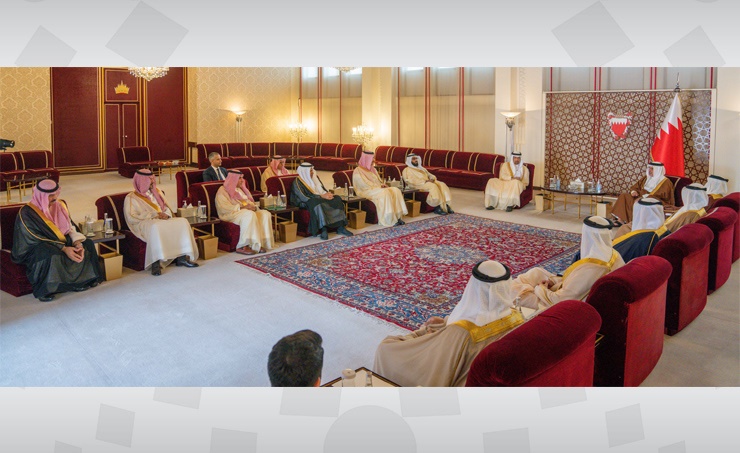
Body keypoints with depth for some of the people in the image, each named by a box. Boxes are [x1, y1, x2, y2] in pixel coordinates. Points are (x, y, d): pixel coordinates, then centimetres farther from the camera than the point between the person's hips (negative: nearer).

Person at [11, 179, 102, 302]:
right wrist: (64, 248, -29)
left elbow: (70, 227, 0)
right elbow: (37, 239, -20)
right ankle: (43, 291, -22)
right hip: (33, 249, -6)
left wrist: (77, 243, -21)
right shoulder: (27, 213, -17)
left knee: (87, 244, -11)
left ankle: (78, 281, -3)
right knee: (51, 254, -38)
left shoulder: (60, 205, 2)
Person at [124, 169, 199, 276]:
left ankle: (181, 257, -24)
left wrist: (166, 215, -5)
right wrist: (153, 215, -14)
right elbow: (131, 218, -7)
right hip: (144, 224, -6)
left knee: (183, 221, -20)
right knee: (155, 227, -40)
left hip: (163, 221, 6)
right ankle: (155, 263, -42)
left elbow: (166, 208, 21)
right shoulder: (131, 198, 6)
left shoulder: (157, 192, 25)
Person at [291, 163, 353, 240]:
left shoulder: (315, 178, 16)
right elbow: (303, 197, -17)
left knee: (337, 199, -17)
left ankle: (340, 227, -22)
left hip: (321, 199, 7)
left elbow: (323, 189, 18)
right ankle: (323, 229, -42)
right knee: (316, 203, -41)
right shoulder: (297, 182, -7)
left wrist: (328, 194, -9)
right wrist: (322, 196, -20)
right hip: (306, 202, -7)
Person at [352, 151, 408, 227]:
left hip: (378, 189, 8)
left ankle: (397, 216, -24)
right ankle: (391, 220, -36)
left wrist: (382, 185, -2)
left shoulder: (372, 169, 21)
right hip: (367, 191, -8)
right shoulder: (358, 171, -6)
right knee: (385, 193, -35)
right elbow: (364, 185, -15)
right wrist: (379, 187, -15)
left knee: (396, 190, -17)